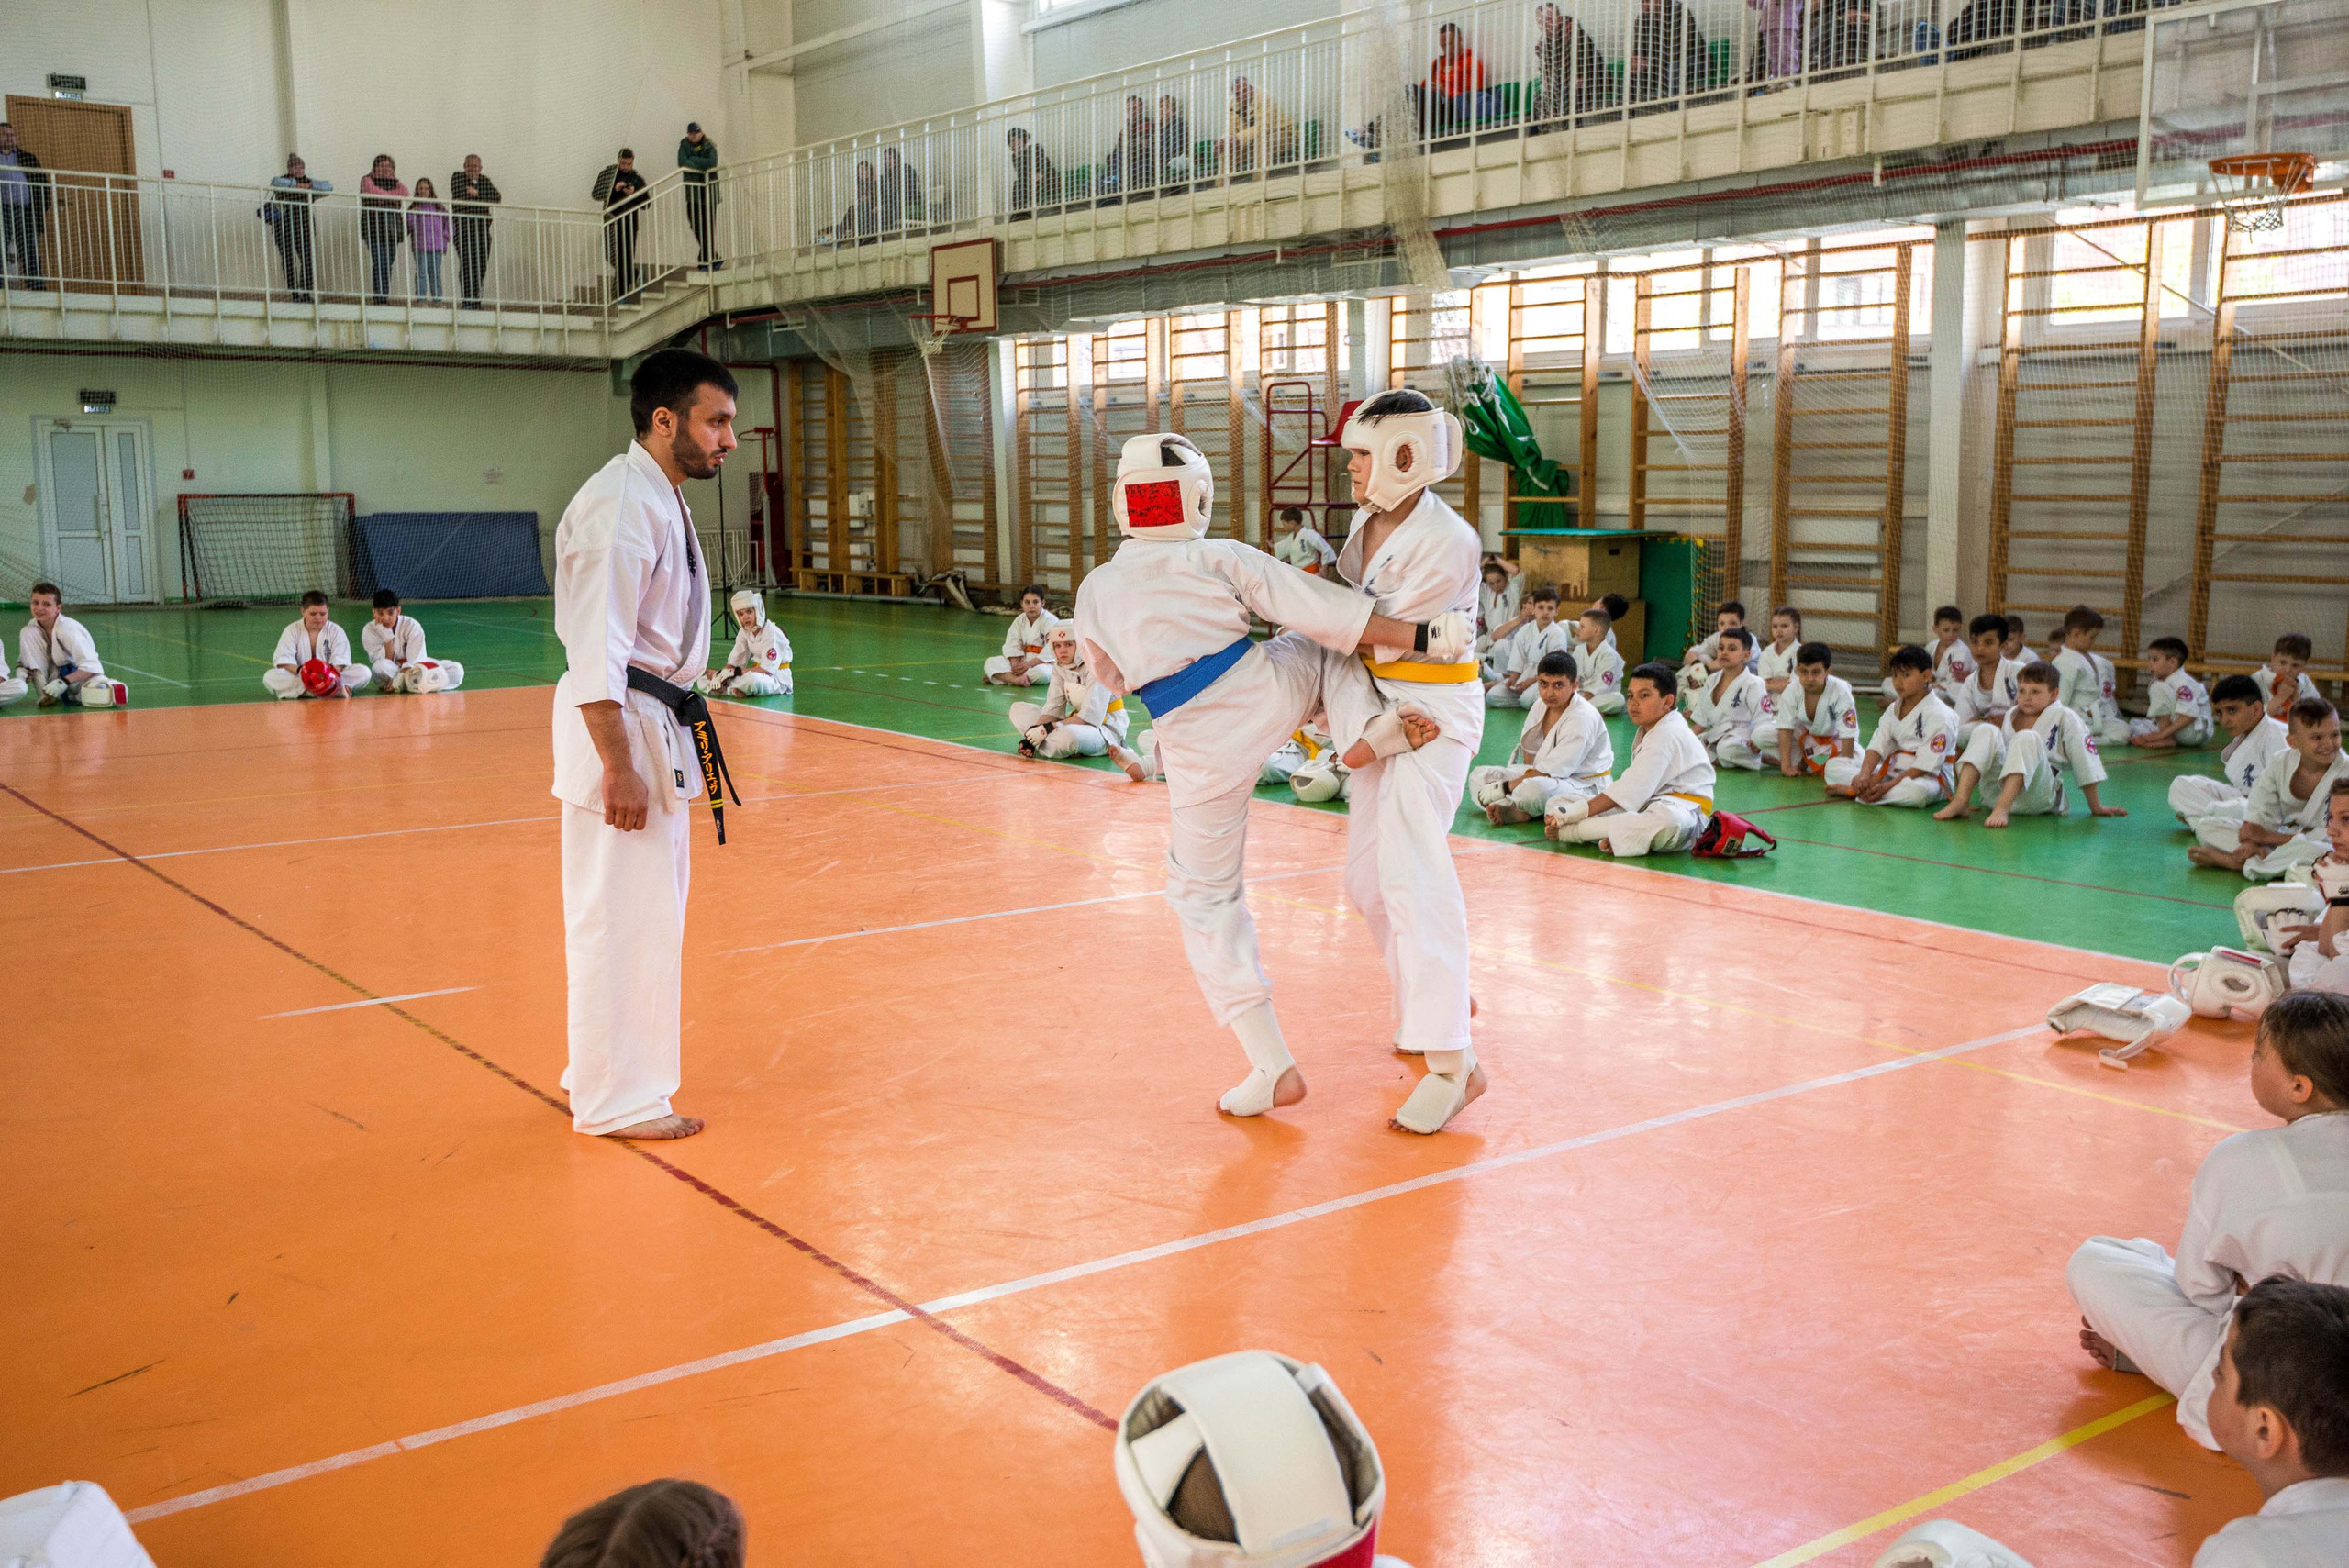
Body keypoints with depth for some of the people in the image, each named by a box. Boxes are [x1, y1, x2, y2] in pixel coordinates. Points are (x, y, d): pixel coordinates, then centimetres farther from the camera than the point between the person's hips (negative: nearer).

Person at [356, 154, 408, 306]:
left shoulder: (393, 182, 20)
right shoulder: (368, 180, 6)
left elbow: (405, 193, 2)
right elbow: (374, 192, -13)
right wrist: (393, 197, -4)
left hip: (392, 228, 5)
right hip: (374, 226, -5)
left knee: (388, 264, 1)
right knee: (379, 263, -14)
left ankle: (385, 297, 5)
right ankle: (378, 298, -15)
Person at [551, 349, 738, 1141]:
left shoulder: (661, 496, 14)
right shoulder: (620, 506, -19)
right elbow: (596, 652, -24)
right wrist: (619, 768, -26)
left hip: (655, 722, 11)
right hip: (622, 726, -11)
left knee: (649, 905, 19)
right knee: (619, 913, -3)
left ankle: (609, 1072, 33)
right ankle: (614, 1100, 8)